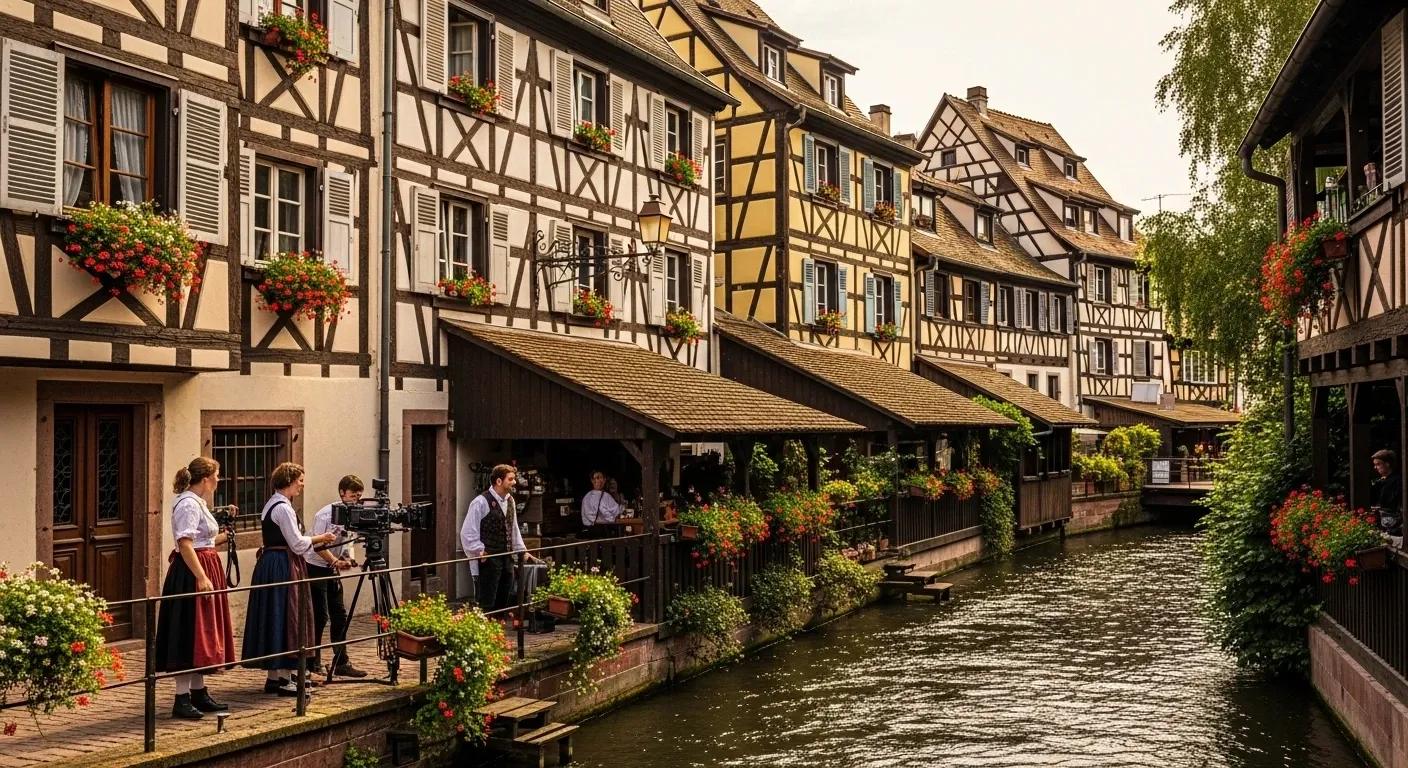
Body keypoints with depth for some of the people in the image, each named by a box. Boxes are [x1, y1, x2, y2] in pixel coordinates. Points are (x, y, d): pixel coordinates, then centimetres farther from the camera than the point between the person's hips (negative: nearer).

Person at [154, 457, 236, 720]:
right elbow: (185, 544, -23)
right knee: (190, 632, -7)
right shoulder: (188, 504, -15)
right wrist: (202, 577, -27)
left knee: (203, 633, 14)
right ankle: (182, 699, -3)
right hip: (191, 573, -11)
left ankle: (198, 692, 23)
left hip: (204, 570, 11)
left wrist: (223, 536, 30)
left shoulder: (196, 502, 16)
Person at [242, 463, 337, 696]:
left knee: (273, 618, 11)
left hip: (268, 564, 10)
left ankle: (274, 677, 17)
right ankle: (283, 679, -2)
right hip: (283, 567, -10)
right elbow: (297, 544, -16)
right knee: (285, 618, -5)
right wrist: (321, 538, -3)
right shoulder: (283, 508, -15)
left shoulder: (271, 504, 15)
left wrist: (313, 541, 17)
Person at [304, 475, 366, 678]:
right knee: (319, 616, -5)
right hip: (315, 568, -7)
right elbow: (318, 545, -19)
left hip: (332, 570, 7)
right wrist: (336, 561, -25)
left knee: (340, 616, 5)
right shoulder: (325, 514, -18)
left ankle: (341, 663, 11)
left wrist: (347, 558, -8)